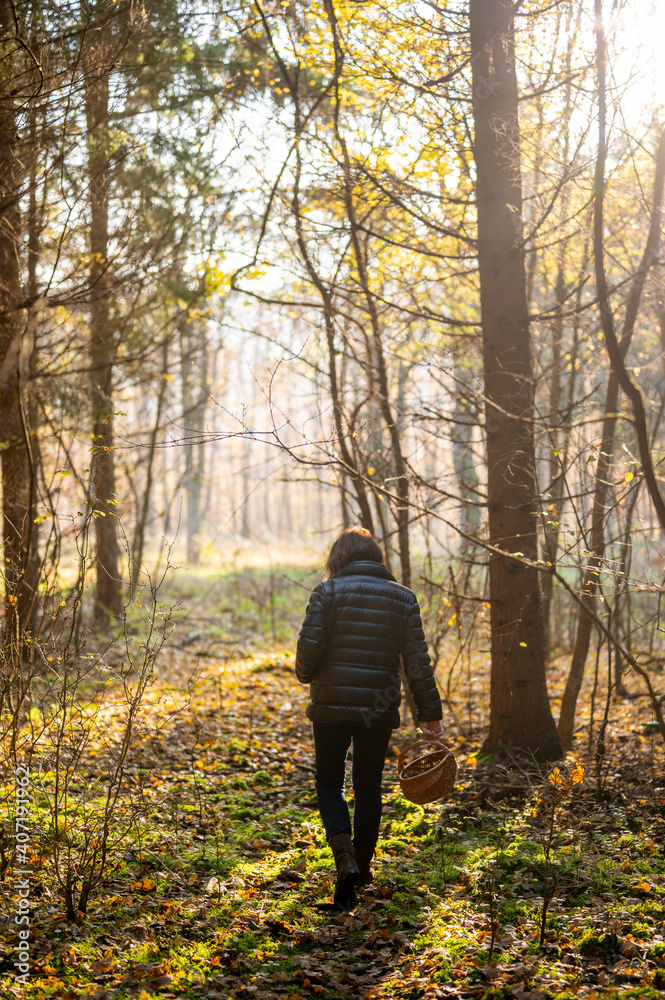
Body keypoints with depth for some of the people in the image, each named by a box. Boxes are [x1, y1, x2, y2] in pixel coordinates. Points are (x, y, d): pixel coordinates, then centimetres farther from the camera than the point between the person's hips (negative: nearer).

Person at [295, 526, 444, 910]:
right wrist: (430, 712, 4)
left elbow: (309, 646, -11)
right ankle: (362, 867, 27)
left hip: (331, 706, -2)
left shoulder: (327, 592, -5)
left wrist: (307, 675, 12)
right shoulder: (403, 598, 2)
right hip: (379, 709, 2)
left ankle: (345, 861, -11)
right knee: (368, 786, 16)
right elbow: (417, 661, -1)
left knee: (330, 782, 10)